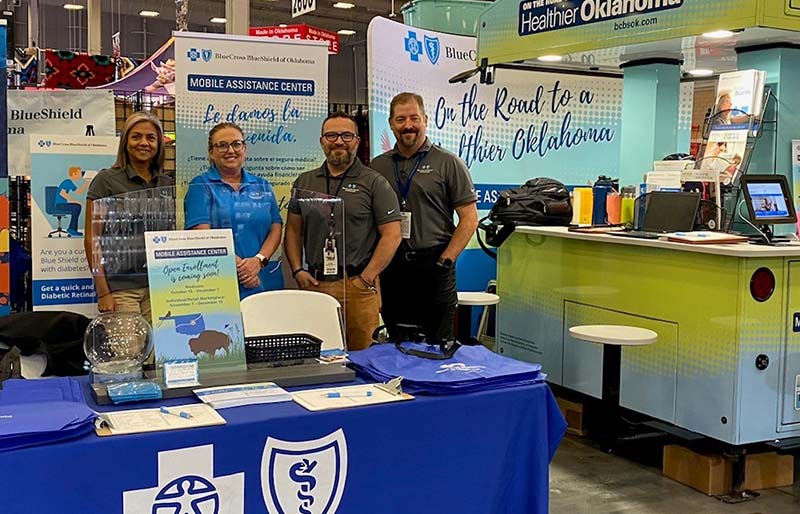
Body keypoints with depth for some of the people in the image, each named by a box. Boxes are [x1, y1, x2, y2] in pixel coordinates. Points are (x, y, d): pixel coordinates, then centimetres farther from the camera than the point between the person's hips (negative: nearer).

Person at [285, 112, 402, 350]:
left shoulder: (374, 183, 1)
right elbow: (293, 230, 16)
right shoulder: (304, 182, 14)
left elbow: (392, 235, -4)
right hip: (313, 284, 3)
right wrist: (298, 270, 2)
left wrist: (366, 279, -9)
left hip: (357, 286, -3)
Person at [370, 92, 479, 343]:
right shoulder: (377, 166, 11)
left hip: (432, 264, -3)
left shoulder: (448, 163, 1)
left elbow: (469, 219, -2)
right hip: (391, 268, 3)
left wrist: (444, 261, -9)